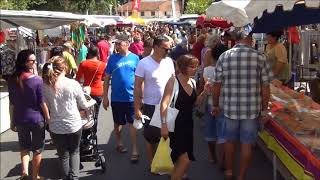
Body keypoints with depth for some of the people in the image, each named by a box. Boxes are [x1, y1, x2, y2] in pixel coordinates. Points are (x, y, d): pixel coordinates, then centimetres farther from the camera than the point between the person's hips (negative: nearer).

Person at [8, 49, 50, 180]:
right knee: (37, 149, 14)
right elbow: (42, 102, -13)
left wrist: (12, 121, 11)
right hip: (36, 119, -3)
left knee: (24, 146, 24)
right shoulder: (37, 80, -17)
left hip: (20, 119, 4)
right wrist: (48, 118, -1)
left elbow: (12, 103, 1)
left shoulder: (12, 80, -5)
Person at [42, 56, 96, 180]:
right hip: (74, 125, -1)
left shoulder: (45, 86, -9)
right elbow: (84, 105, -2)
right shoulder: (73, 84, -13)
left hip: (56, 127, 1)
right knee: (74, 152, 21)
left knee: (63, 155, 18)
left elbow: (47, 107, 2)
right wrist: (93, 101, 19)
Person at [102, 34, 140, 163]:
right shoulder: (113, 58, -3)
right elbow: (106, 79, 1)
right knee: (118, 123, 16)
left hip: (131, 97, -1)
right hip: (116, 98, 1)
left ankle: (135, 150, 9)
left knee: (132, 123, 2)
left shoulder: (134, 58, -4)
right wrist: (105, 97, -1)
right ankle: (119, 143, 37)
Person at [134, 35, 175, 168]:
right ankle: (152, 163, 25)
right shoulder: (144, 63, -13)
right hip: (151, 106, -4)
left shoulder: (169, 61, 0)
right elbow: (137, 87, -11)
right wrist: (137, 109, -13)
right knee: (151, 136, 9)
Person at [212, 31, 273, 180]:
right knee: (247, 144, 10)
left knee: (230, 141, 19)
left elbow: (217, 84, 1)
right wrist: (264, 110, 5)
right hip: (252, 109, -2)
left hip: (230, 107, 2)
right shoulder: (259, 57, -6)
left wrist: (215, 105, 13)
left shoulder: (224, 57, -2)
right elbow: (265, 87, -5)